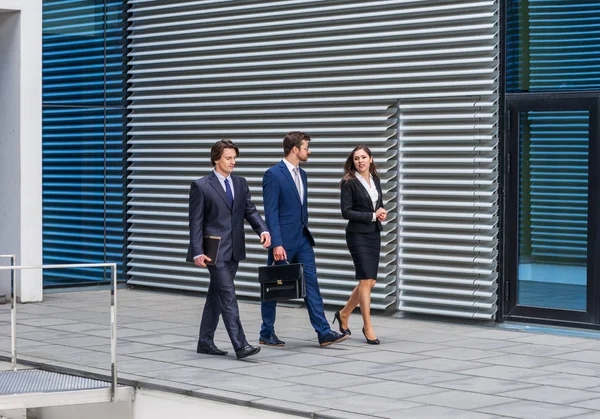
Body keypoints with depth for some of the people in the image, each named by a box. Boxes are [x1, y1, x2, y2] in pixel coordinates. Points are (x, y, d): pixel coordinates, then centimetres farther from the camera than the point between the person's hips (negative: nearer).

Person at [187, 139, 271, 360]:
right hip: (215, 250, -6)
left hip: (234, 250, 6)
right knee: (228, 297, -10)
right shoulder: (201, 186, -6)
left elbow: (250, 210, 6)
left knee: (216, 296, 13)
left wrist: (263, 230, -14)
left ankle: (205, 341, 22)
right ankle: (240, 346, -12)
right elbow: (196, 222, -7)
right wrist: (197, 252, -14)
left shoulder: (240, 183, 11)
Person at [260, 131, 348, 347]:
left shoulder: (301, 174, 12)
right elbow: (271, 212, -18)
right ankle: (266, 334, 16)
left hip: (302, 240, 7)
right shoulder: (273, 175, -13)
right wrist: (277, 244, -22)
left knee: (311, 284, 1)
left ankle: (324, 333, -1)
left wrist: (305, 232, 17)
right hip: (283, 242, -7)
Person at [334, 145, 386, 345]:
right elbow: (346, 212, -13)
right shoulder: (350, 183, -9)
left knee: (370, 282, 8)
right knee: (366, 280, -8)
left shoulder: (376, 180, 10)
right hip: (358, 235, -7)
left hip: (374, 234, 7)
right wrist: (372, 215, -15)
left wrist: (382, 213, -4)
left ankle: (344, 314, 27)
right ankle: (368, 328, -2)